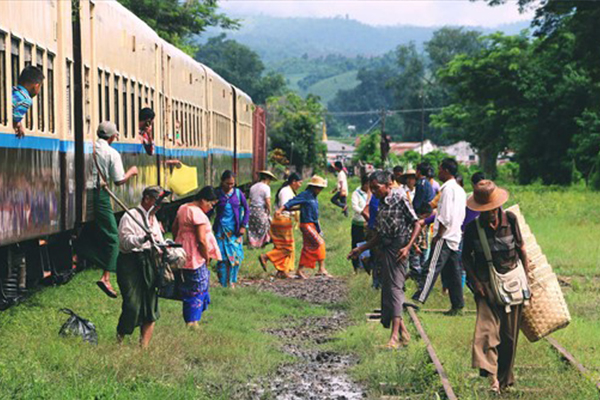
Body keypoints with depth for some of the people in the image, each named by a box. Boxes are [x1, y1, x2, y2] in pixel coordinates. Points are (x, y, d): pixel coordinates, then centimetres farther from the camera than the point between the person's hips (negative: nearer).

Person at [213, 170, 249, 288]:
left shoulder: (238, 193, 2)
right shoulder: (217, 194, -1)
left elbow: (246, 210, 8)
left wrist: (243, 226, 0)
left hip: (235, 230, 1)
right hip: (221, 229, -1)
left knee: (237, 256, -2)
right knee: (223, 257, -6)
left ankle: (231, 281, 15)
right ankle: (224, 284, 1)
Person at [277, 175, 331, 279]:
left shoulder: (314, 197, 14)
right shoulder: (305, 195, -13)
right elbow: (292, 202, -17)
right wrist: (281, 209, -27)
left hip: (313, 225, 9)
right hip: (306, 224, -9)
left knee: (307, 248, 10)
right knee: (320, 243, -14)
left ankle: (300, 270, 14)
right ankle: (322, 268, -14)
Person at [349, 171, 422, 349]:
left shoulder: (399, 199, -6)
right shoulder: (381, 204, 17)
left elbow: (416, 224, -9)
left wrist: (408, 247, -19)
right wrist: (361, 249, 18)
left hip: (398, 249, -8)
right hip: (384, 249, 8)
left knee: (395, 287, -15)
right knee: (387, 290, 6)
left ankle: (395, 335, -20)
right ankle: (404, 333, 13)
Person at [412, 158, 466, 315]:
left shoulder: (448, 189, -12)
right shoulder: (460, 190, 17)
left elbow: (445, 217, -18)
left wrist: (438, 235, -14)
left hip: (445, 237, -9)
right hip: (455, 237, 9)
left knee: (431, 268, -15)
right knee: (453, 272, 10)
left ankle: (418, 300, -21)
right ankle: (458, 305, 11)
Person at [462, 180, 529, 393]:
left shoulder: (510, 219, -5)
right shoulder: (472, 228, -7)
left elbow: (521, 249, 4)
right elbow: (466, 257, 4)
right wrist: (475, 281, -7)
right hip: (487, 285, -1)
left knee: (509, 334, 7)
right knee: (486, 327, -20)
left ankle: (505, 377, 23)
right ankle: (492, 376, -27)